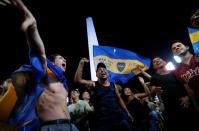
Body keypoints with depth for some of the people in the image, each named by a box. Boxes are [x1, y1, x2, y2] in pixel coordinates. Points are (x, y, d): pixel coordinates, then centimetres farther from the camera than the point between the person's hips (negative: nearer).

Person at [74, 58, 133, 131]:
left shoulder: (113, 85, 11)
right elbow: (78, 80, -13)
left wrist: (127, 112, 19)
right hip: (103, 121, -3)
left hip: (119, 117, 4)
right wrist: (81, 64, -20)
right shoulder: (93, 85, 0)